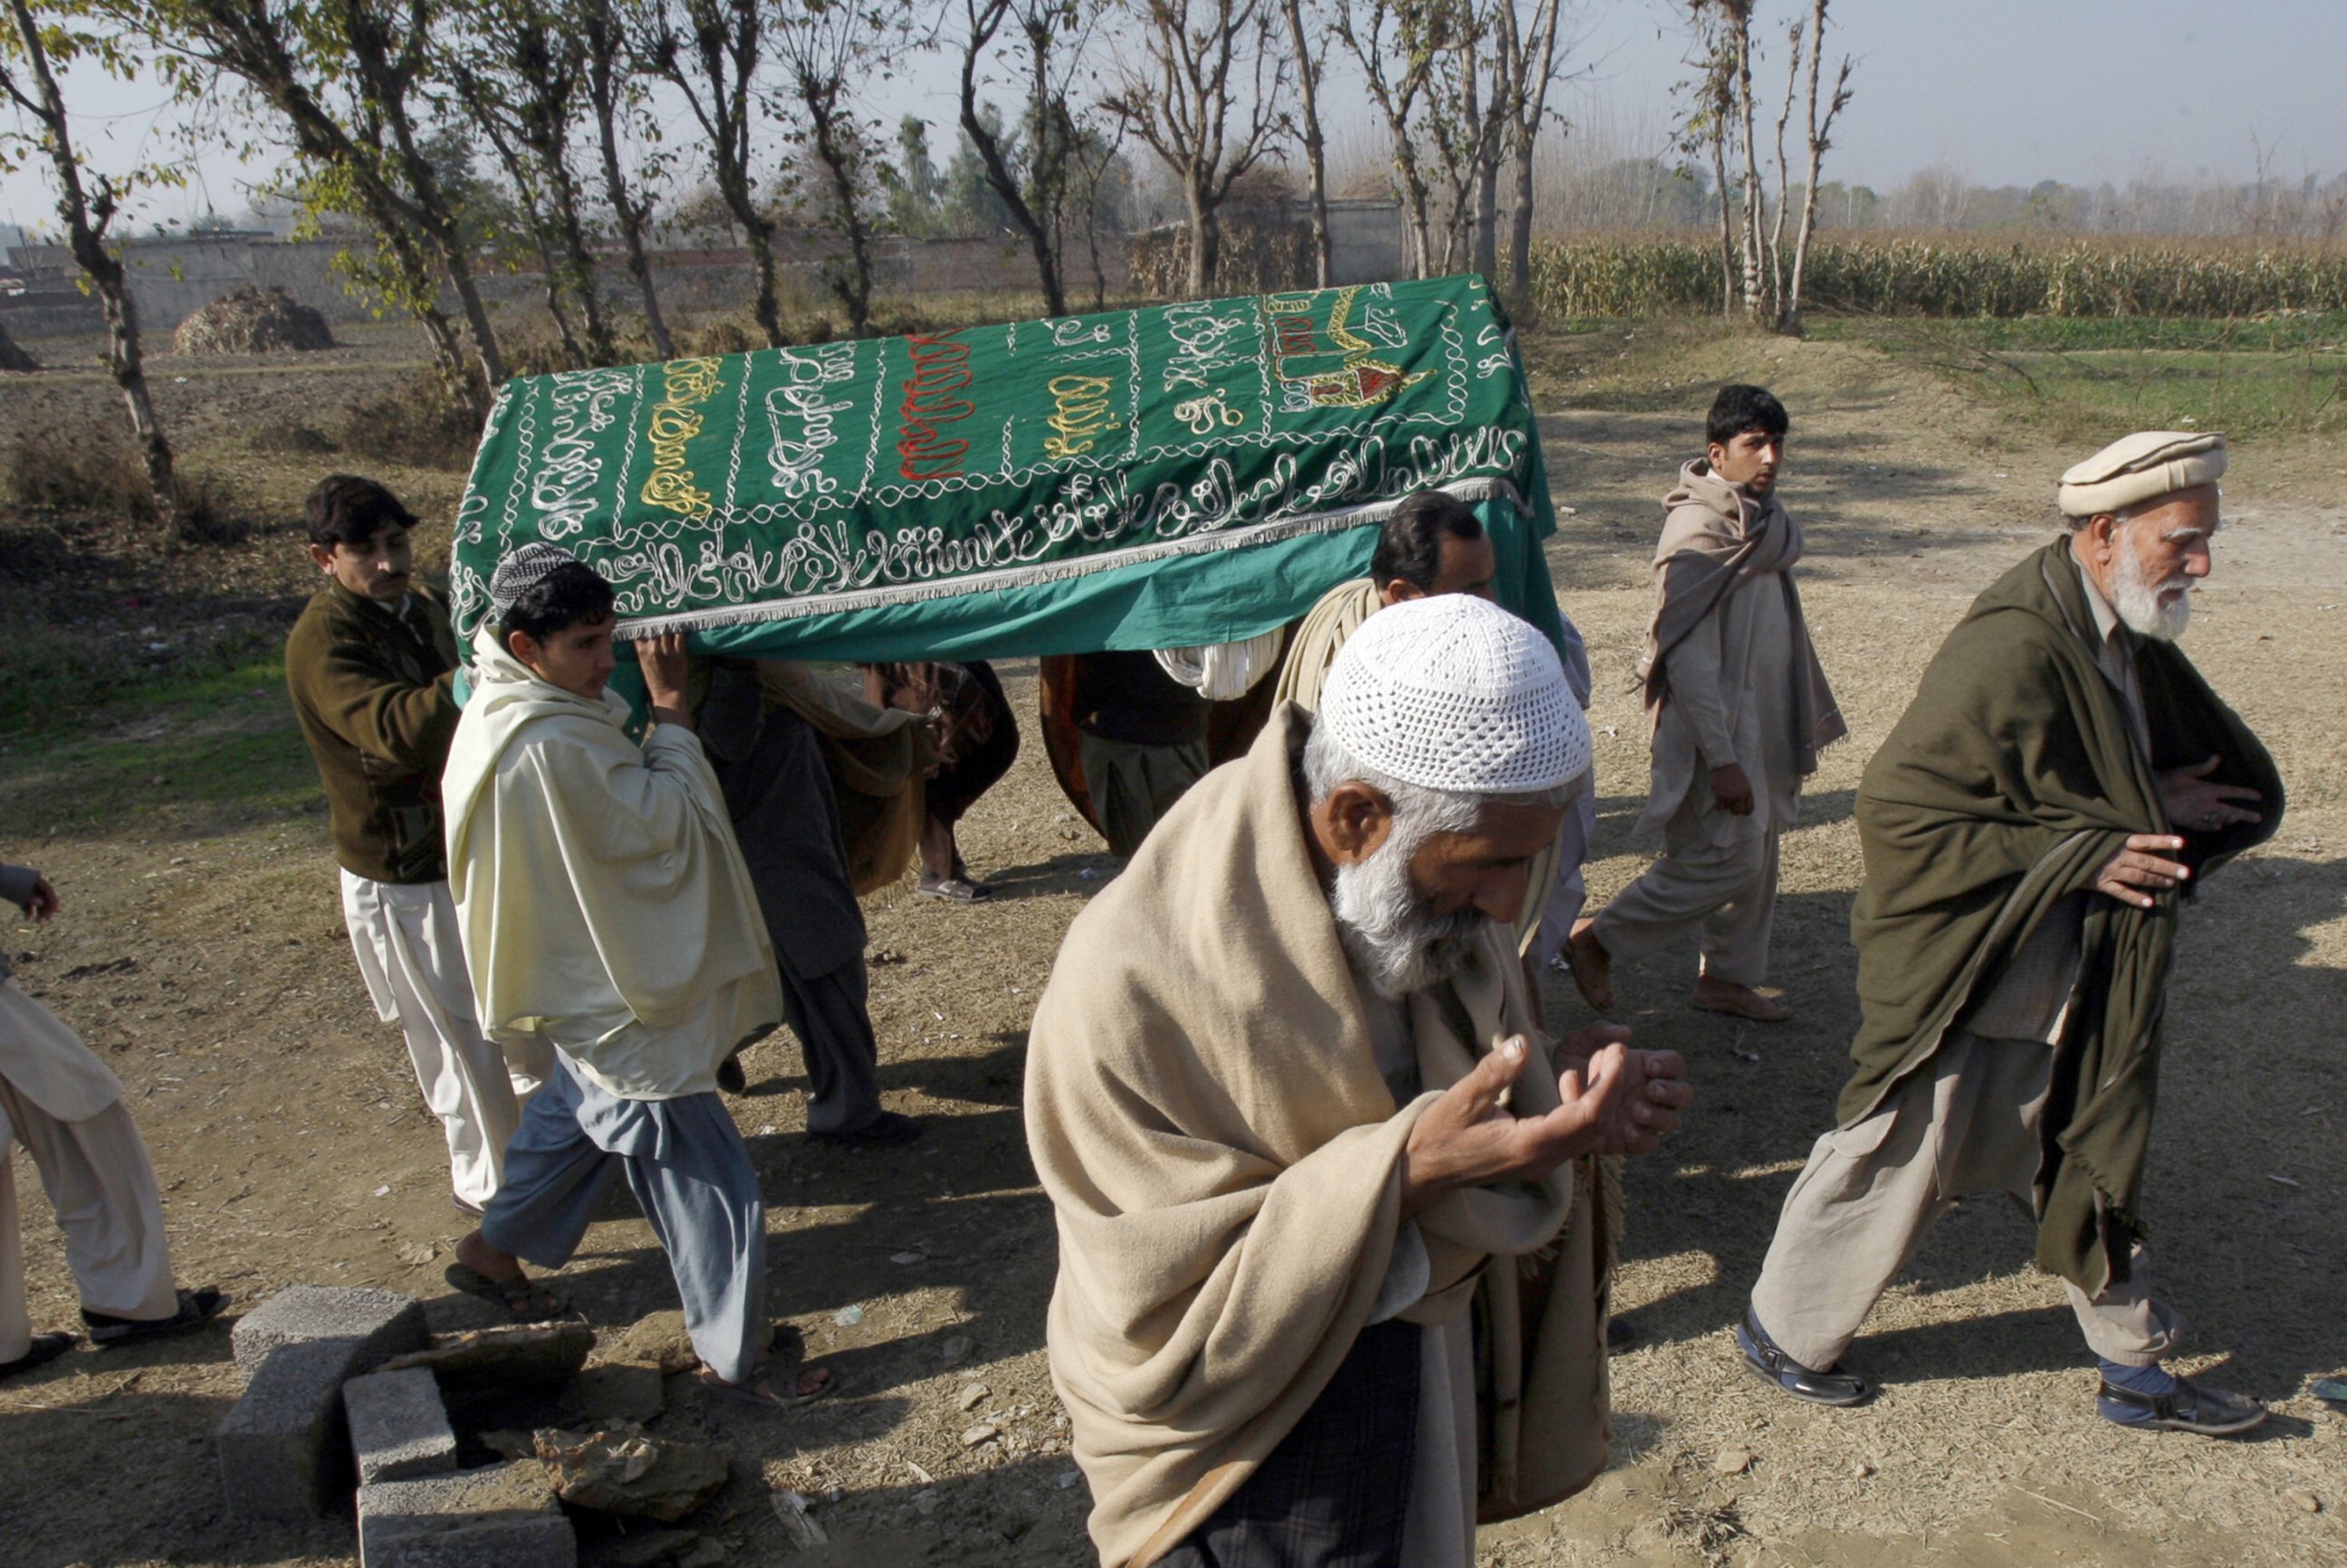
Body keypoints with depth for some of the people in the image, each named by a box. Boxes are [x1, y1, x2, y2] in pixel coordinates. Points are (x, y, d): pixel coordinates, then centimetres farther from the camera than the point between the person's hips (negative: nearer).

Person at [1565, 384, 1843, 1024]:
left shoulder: (1762, 517, 8)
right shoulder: (1700, 533, -21)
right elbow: (1689, 658, -23)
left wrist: (1801, 722, 19)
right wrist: (1722, 759, -23)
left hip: (1762, 722, 9)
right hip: (1715, 726, -9)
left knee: (1757, 855, 15)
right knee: (1724, 861, -6)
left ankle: (1728, 977, 30)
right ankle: (1596, 941, 7)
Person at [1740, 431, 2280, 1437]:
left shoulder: (2127, 642, 3)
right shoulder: (2012, 649, -26)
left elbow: (2223, 767, 18)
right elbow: (1899, 808, -28)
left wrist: (2160, 805, -7)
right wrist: (2082, 855, -24)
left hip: (2075, 995, 9)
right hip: (1966, 988, -9)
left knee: (2094, 1165, 22)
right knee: (1891, 1172, 6)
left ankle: (2136, 1371, 40)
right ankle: (1782, 1333, 28)